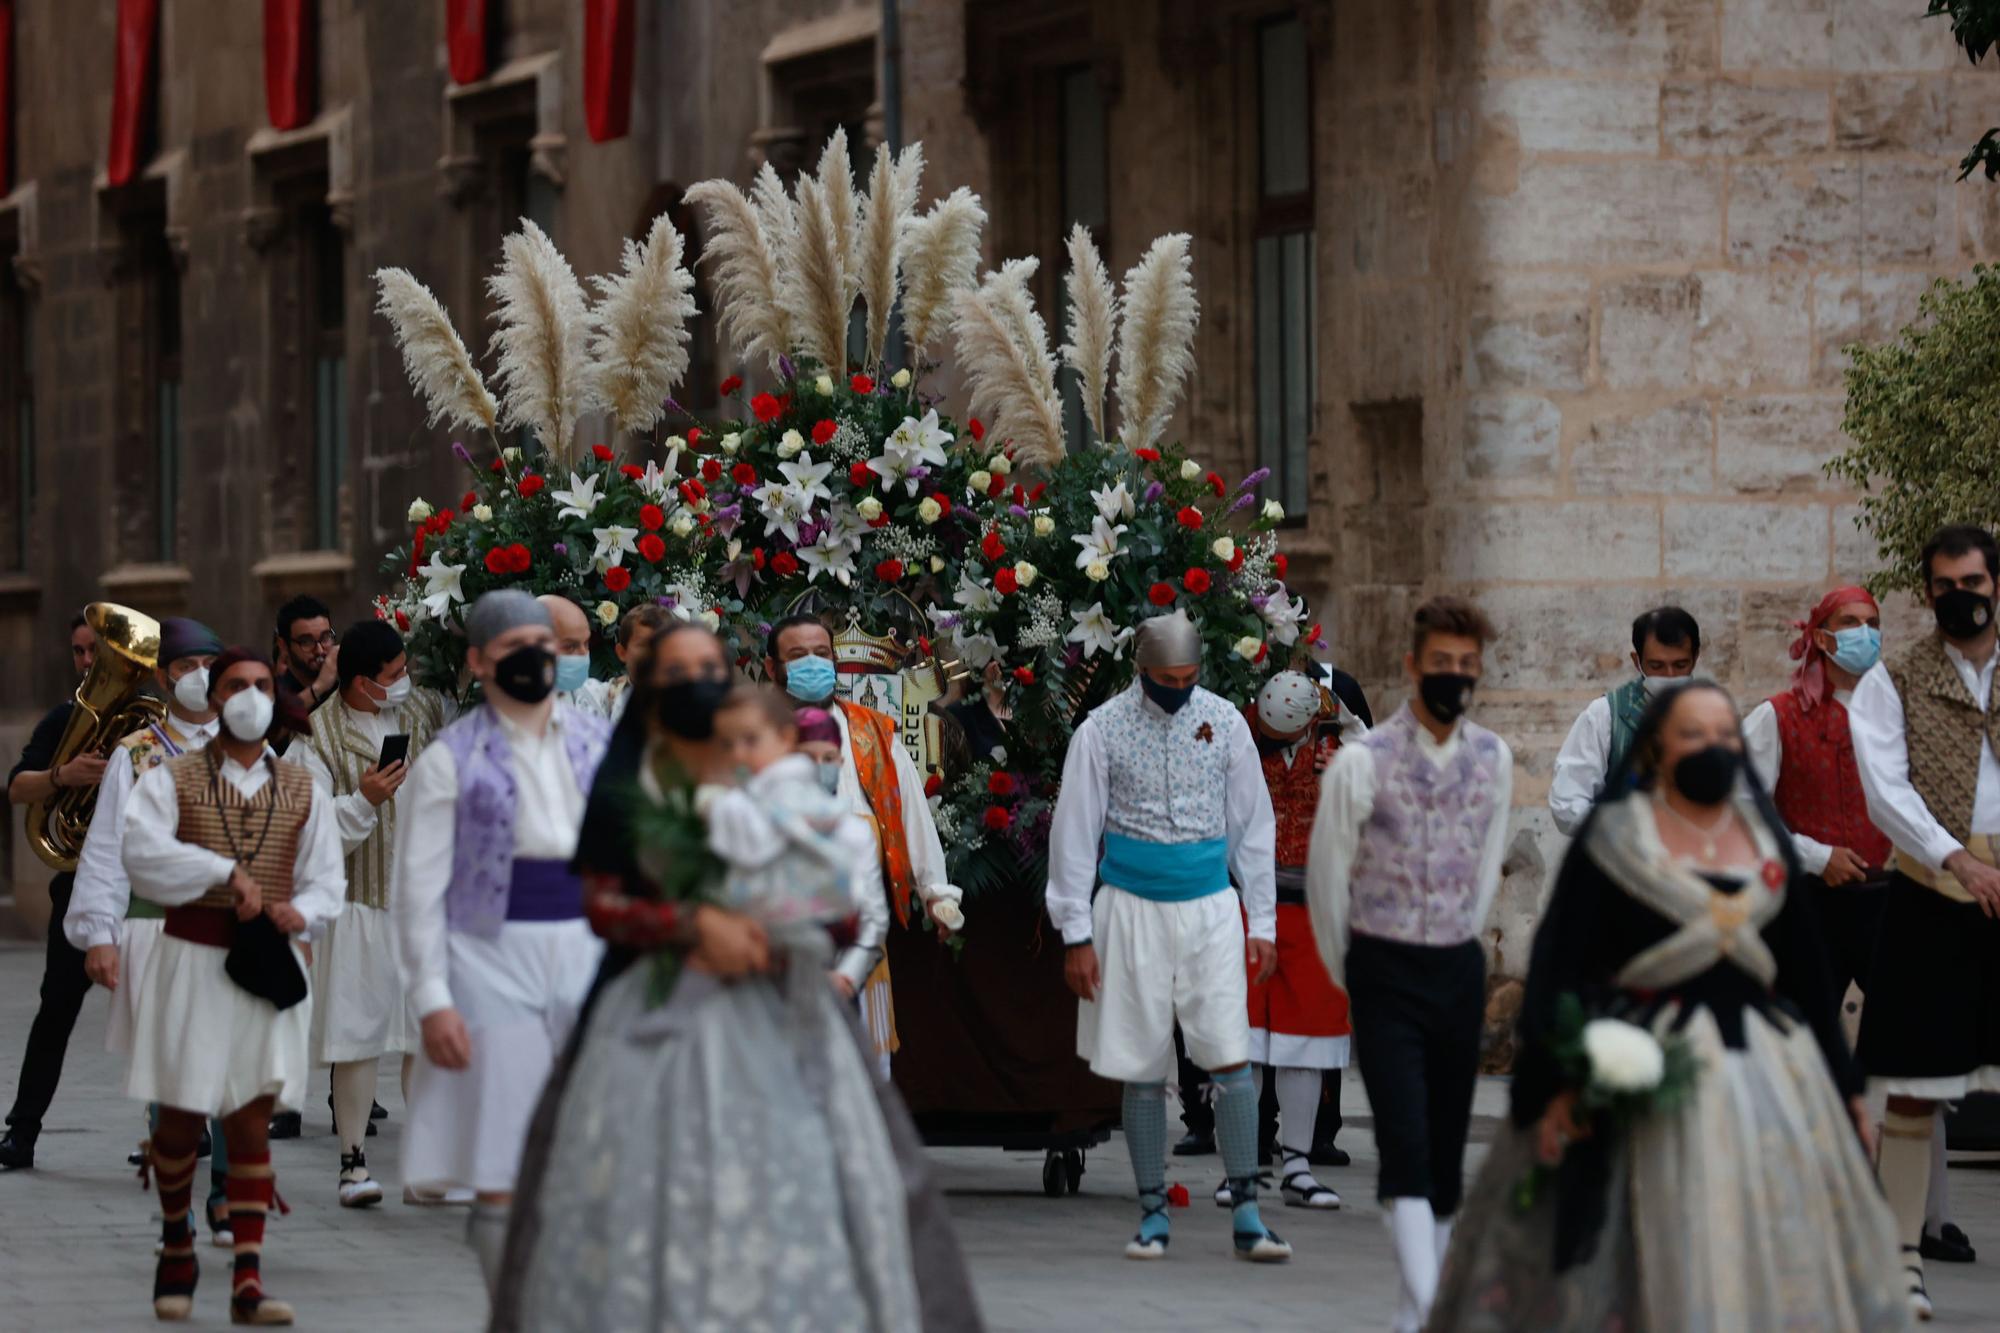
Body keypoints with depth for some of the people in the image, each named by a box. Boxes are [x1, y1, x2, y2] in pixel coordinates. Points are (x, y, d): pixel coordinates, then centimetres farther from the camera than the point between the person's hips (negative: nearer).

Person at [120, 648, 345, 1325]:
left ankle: (248, 1281, -4)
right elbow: (142, 852, -17)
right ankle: (176, 1247, 28)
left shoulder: (300, 790, 9)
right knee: (180, 1117, 4)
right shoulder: (173, 779, 1)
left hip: (268, 965, 2)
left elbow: (326, 881, 7)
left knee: (252, 1122, -1)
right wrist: (227, 871, -23)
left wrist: (301, 910, -15)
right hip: (191, 962, -2)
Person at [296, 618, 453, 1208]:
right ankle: (353, 1161, 5)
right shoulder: (320, 735, -6)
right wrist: (364, 800, -22)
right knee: (359, 1036, -3)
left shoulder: (426, 709, 7)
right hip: (360, 903, -4)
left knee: (430, 1035, 2)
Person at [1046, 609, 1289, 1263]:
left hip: (1210, 910, 1)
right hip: (1132, 911, -1)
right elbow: (1074, 834, 0)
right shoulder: (1103, 730, -3)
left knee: (1230, 1059, -7)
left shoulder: (1224, 722, 3)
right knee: (1143, 1071, 2)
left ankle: (1245, 1214, -5)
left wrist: (1262, 922, 7)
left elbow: (1253, 825, 10)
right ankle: (1153, 1215, 11)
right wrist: (1076, 935, -3)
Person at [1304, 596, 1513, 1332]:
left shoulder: (1493, 759, 4)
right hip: (1384, 972, -4)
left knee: (1447, 1152, 7)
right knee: (1405, 1146, -14)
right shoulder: (1363, 761, -10)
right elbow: (1327, 871, 0)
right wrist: (1346, 970, 11)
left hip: (1458, 969, 4)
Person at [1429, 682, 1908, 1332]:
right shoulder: (1613, 837, -3)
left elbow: (1806, 967, 16)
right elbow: (1560, 962, -6)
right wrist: (1556, 1082, -16)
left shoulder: (1766, 839, 11)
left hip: (1768, 1068, 5)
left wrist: (1843, 1083, 14)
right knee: (1669, 1249, -6)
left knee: (1787, 1256, 4)